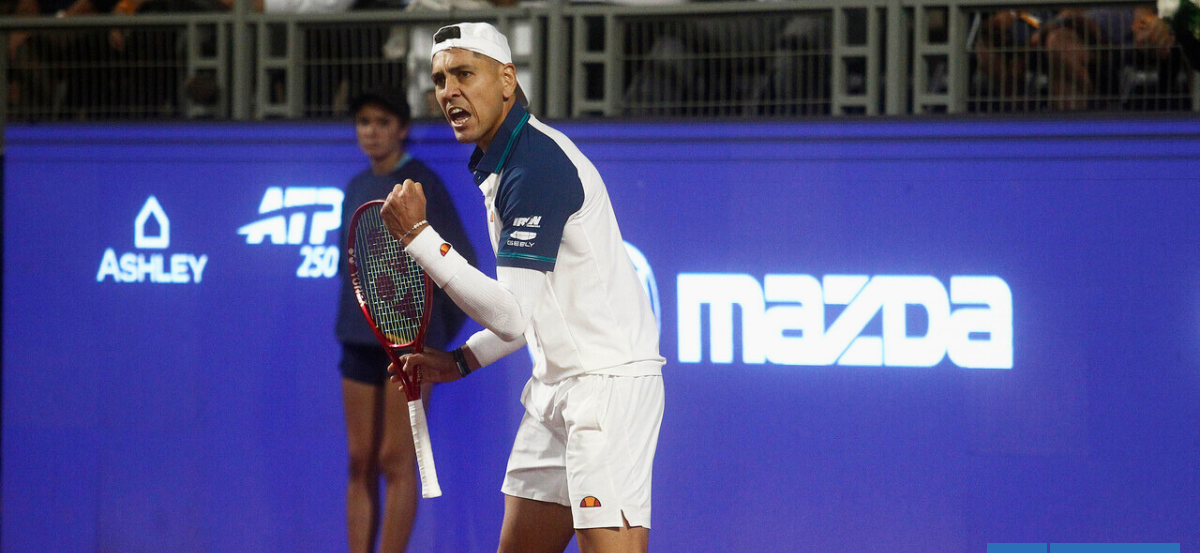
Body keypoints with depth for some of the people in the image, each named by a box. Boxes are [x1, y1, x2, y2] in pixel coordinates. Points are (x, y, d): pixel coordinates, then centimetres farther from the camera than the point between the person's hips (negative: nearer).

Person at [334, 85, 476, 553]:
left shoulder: (424, 184, -7)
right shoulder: (356, 188, 12)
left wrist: (435, 332, 0)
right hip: (360, 339, 6)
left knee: (396, 462, -8)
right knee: (360, 464, 4)